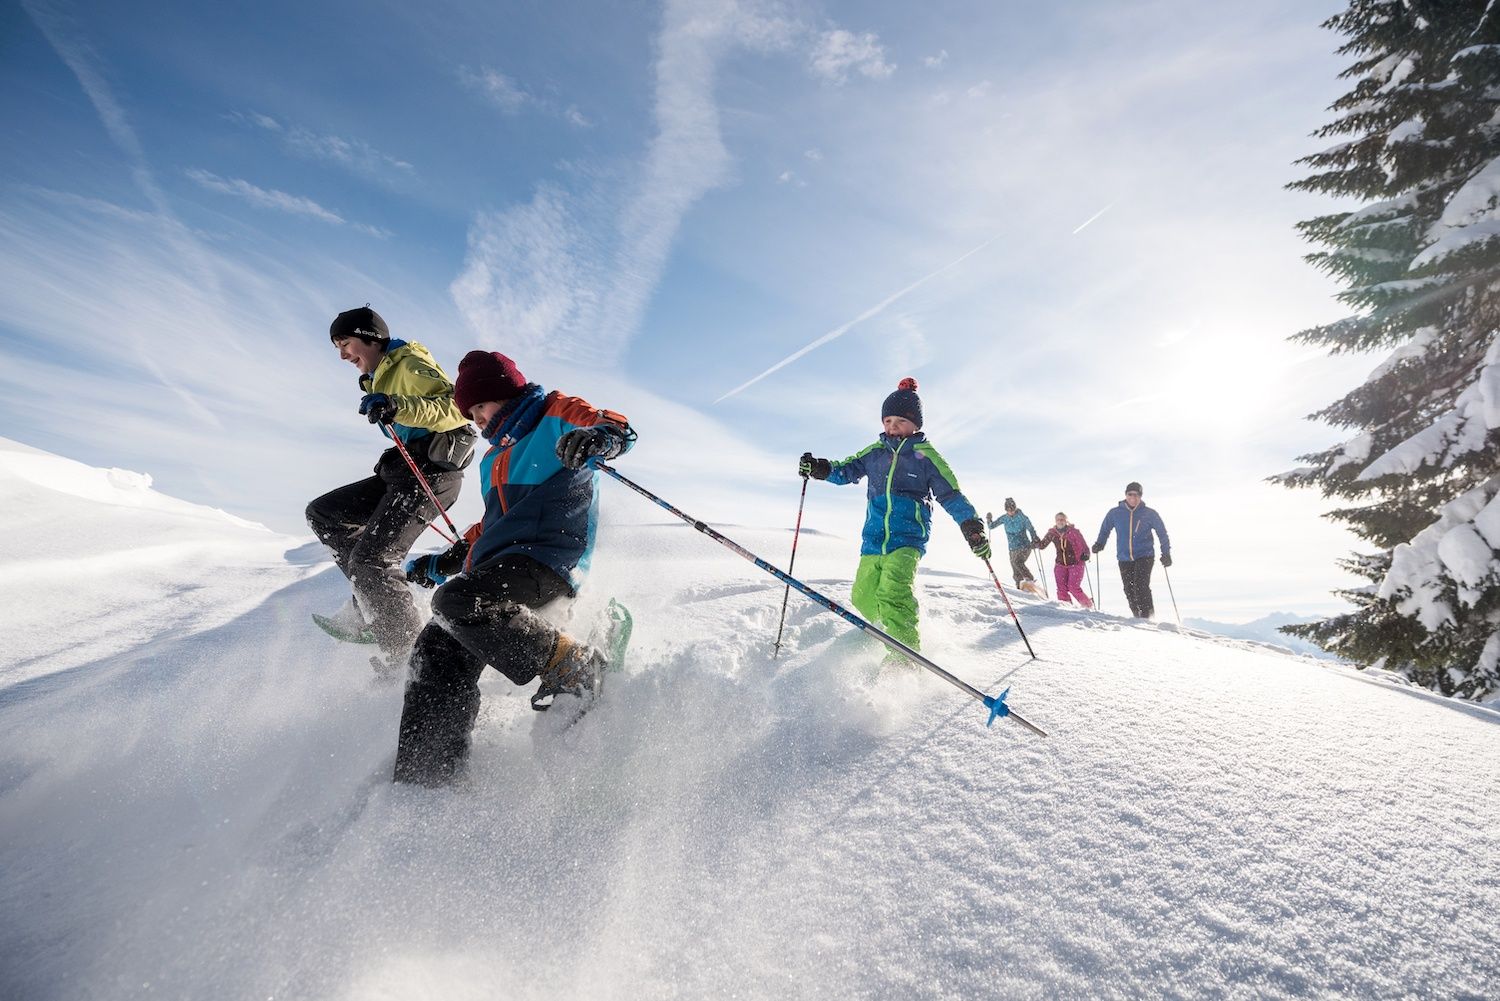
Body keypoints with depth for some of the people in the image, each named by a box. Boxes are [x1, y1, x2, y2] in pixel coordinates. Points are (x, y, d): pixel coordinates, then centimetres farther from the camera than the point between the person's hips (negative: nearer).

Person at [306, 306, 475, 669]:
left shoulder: (410, 364, -9)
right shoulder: (381, 378, 21)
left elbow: (455, 409, -25)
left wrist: (397, 407, -35)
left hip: (430, 473, -11)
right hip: (401, 473, 11)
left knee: (371, 560, -19)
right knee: (321, 513, 14)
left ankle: (410, 653, -11)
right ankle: (373, 601, 8)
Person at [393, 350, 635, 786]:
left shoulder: (555, 414, 8)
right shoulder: (496, 458, 33)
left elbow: (617, 428, -11)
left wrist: (599, 435, -35)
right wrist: (445, 562, 34)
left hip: (546, 557, -9)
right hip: (501, 563, 9)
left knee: (456, 601, -30)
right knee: (438, 651, -4)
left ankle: (572, 666, -22)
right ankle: (423, 777, -3)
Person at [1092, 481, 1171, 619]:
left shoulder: (1149, 514, 0)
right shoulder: (1114, 513, 4)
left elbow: (1162, 533, 7)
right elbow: (1105, 529, 16)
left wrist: (1166, 554, 1)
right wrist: (1099, 543, -1)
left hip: (1145, 556, -2)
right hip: (1124, 559, 3)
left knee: (1141, 586, -20)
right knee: (1129, 591, 3)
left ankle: (1146, 615, -13)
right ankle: (1137, 617, 19)